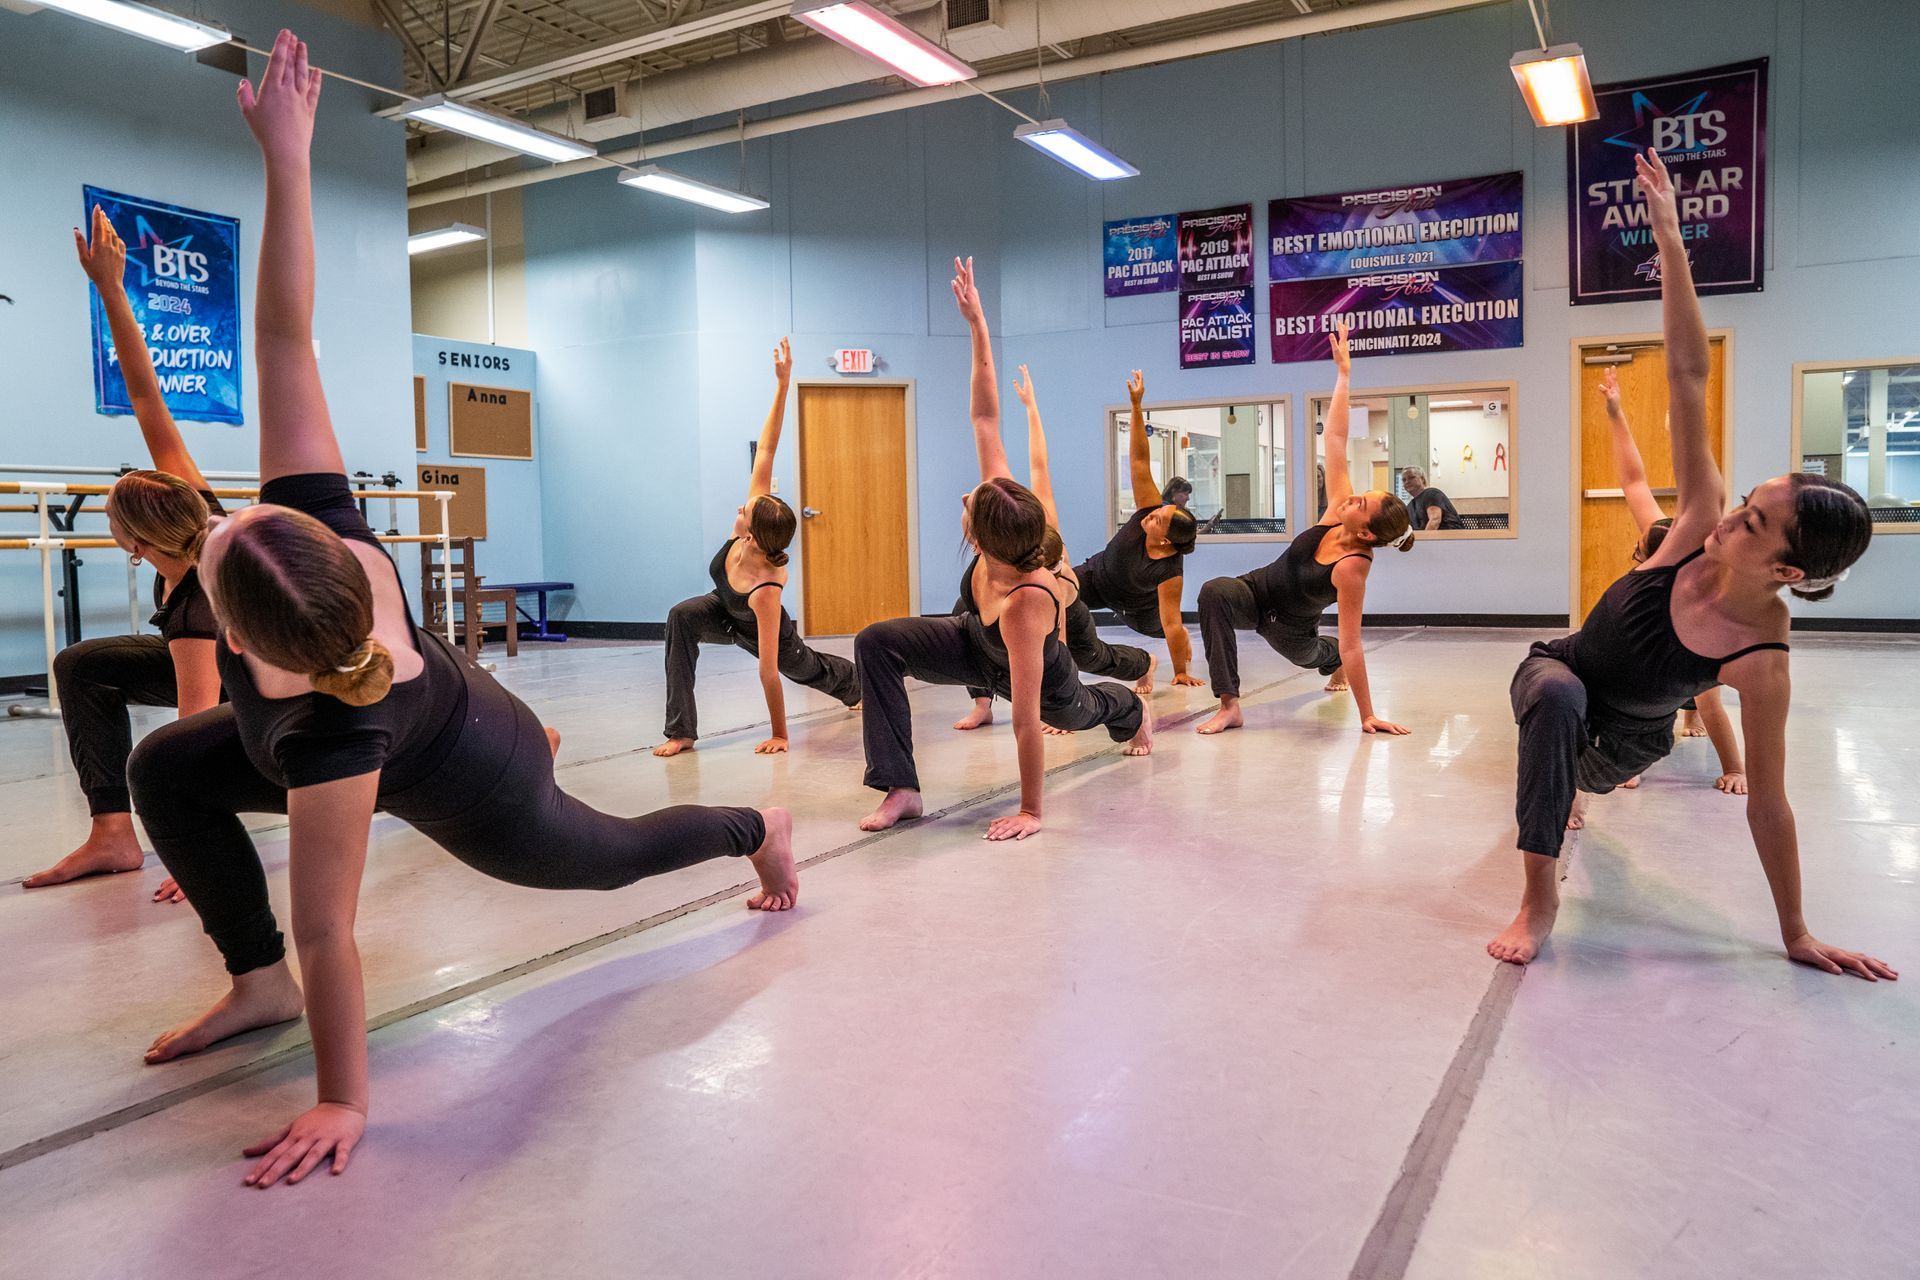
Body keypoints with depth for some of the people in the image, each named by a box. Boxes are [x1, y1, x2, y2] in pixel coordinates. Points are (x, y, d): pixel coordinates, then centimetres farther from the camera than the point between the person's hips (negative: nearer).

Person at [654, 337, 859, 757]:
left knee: (809, 669, 28)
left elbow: (768, 671, -43)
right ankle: (681, 732, -26)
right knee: (682, 616, -31)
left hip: (761, 632, -4)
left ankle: (857, 684, 67)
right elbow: (765, 450, -37)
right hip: (725, 612, 4)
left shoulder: (765, 592, -47)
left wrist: (779, 734, -37)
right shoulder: (757, 518, -35)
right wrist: (782, 384, -42)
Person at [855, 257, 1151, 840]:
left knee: (1079, 712, 33)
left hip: (1041, 676, -5)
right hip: (978, 642, 5)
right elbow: (985, 420, -30)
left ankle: (1133, 709, 72)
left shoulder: (1026, 604, -47)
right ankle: (902, 790, -15)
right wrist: (977, 325, -32)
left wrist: (1030, 811, -35)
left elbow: (1026, 720, -42)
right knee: (875, 643, -22)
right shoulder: (1007, 506, -33)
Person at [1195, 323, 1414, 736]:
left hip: (1288, 625, -3)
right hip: (1257, 592, 3)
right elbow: (1335, 439, -21)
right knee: (1215, 592, -31)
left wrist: (1367, 717, -33)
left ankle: (1334, 665, 68)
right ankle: (1229, 705, -28)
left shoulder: (1352, 568, -32)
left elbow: (1352, 645, -32)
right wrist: (1343, 373, -23)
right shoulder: (1338, 510, -20)